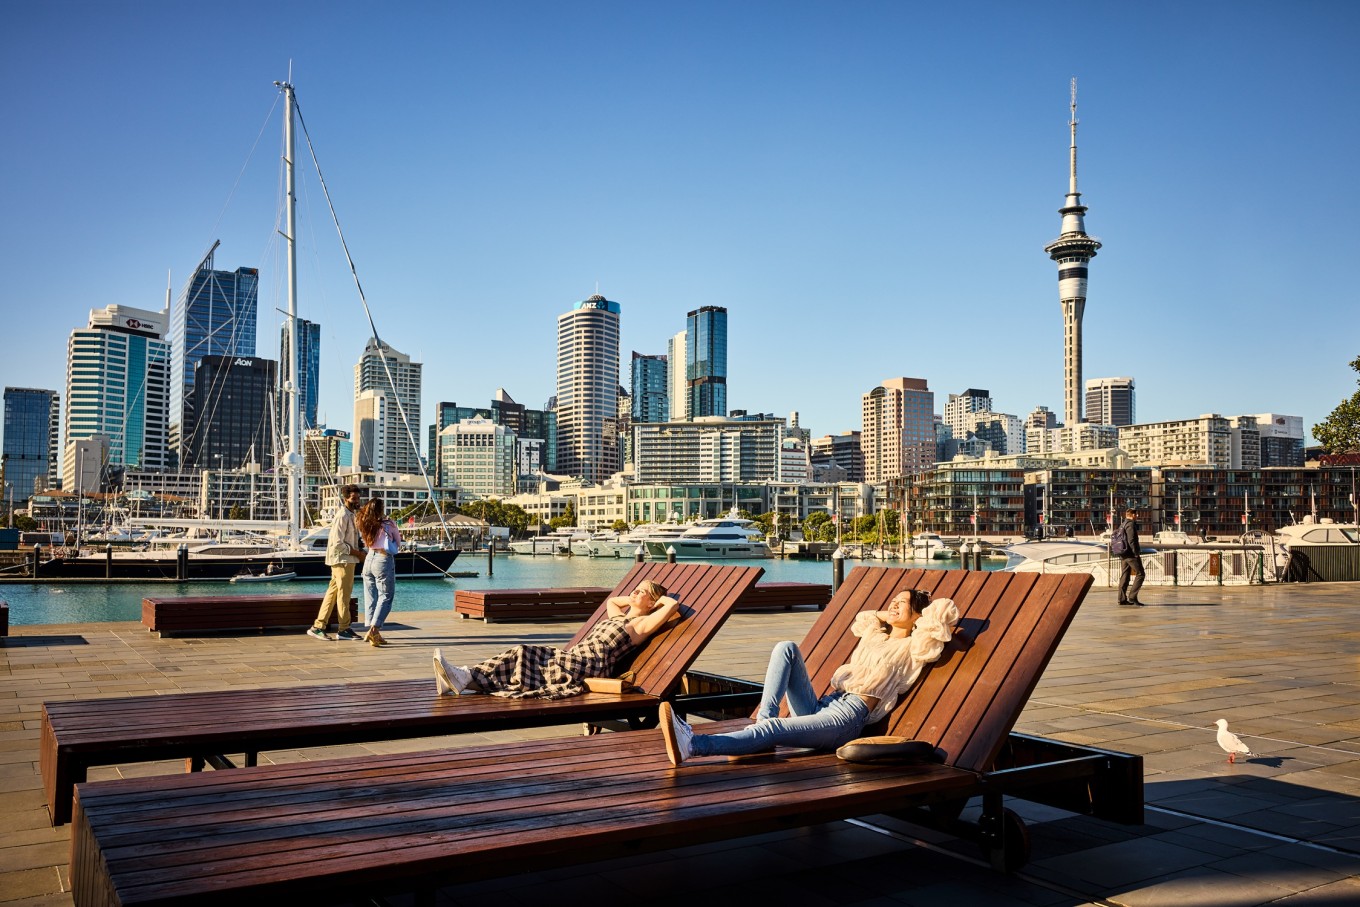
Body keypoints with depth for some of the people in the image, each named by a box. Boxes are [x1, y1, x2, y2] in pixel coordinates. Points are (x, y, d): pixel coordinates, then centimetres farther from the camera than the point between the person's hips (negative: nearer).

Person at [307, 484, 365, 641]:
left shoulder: (350, 515, 15)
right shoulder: (342, 516, -16)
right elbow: (338, 543, -21)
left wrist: (358, 549, 7)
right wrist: (356, 552, -16)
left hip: (347, 560, 9)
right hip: (343, 560, -9)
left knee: (332, 592, 10)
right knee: (344, 594, -1)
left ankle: (318, 627, 14)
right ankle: (344, 630, 7)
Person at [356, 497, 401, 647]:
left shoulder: (364, 525, 3)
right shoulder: (388, 524, -10)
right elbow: (397, 544, -1)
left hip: (369, 559, 6)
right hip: (384, 561, -6)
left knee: (371, 597, 11)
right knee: (385, 597, 0)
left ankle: (372, 632, 13)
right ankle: (374, 630, -12)